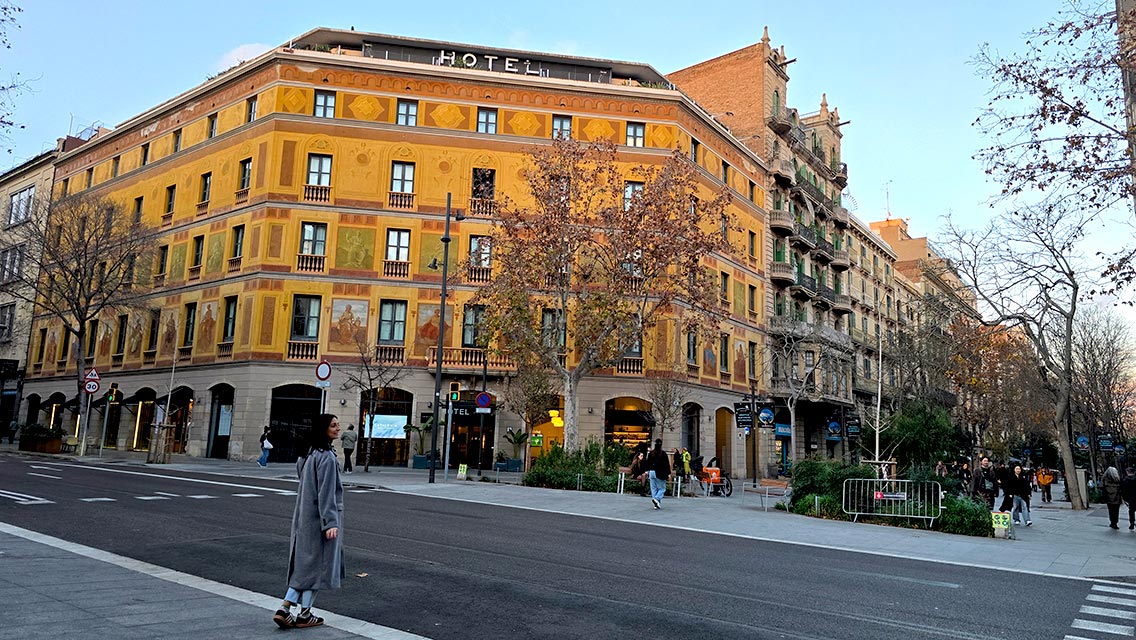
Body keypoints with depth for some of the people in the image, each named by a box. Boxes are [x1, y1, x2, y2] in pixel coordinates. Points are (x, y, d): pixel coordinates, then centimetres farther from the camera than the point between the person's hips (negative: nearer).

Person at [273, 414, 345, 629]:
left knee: (304, 563, 14)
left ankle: (284, 609, 10)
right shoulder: (327, 457, -18)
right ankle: (304, 614, 12)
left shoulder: (309, 454, 11)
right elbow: (326, 493, -21)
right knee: (317, 563, 3)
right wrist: (330, 522, -21)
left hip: (305, 517, 9)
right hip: (320, 518, -9)